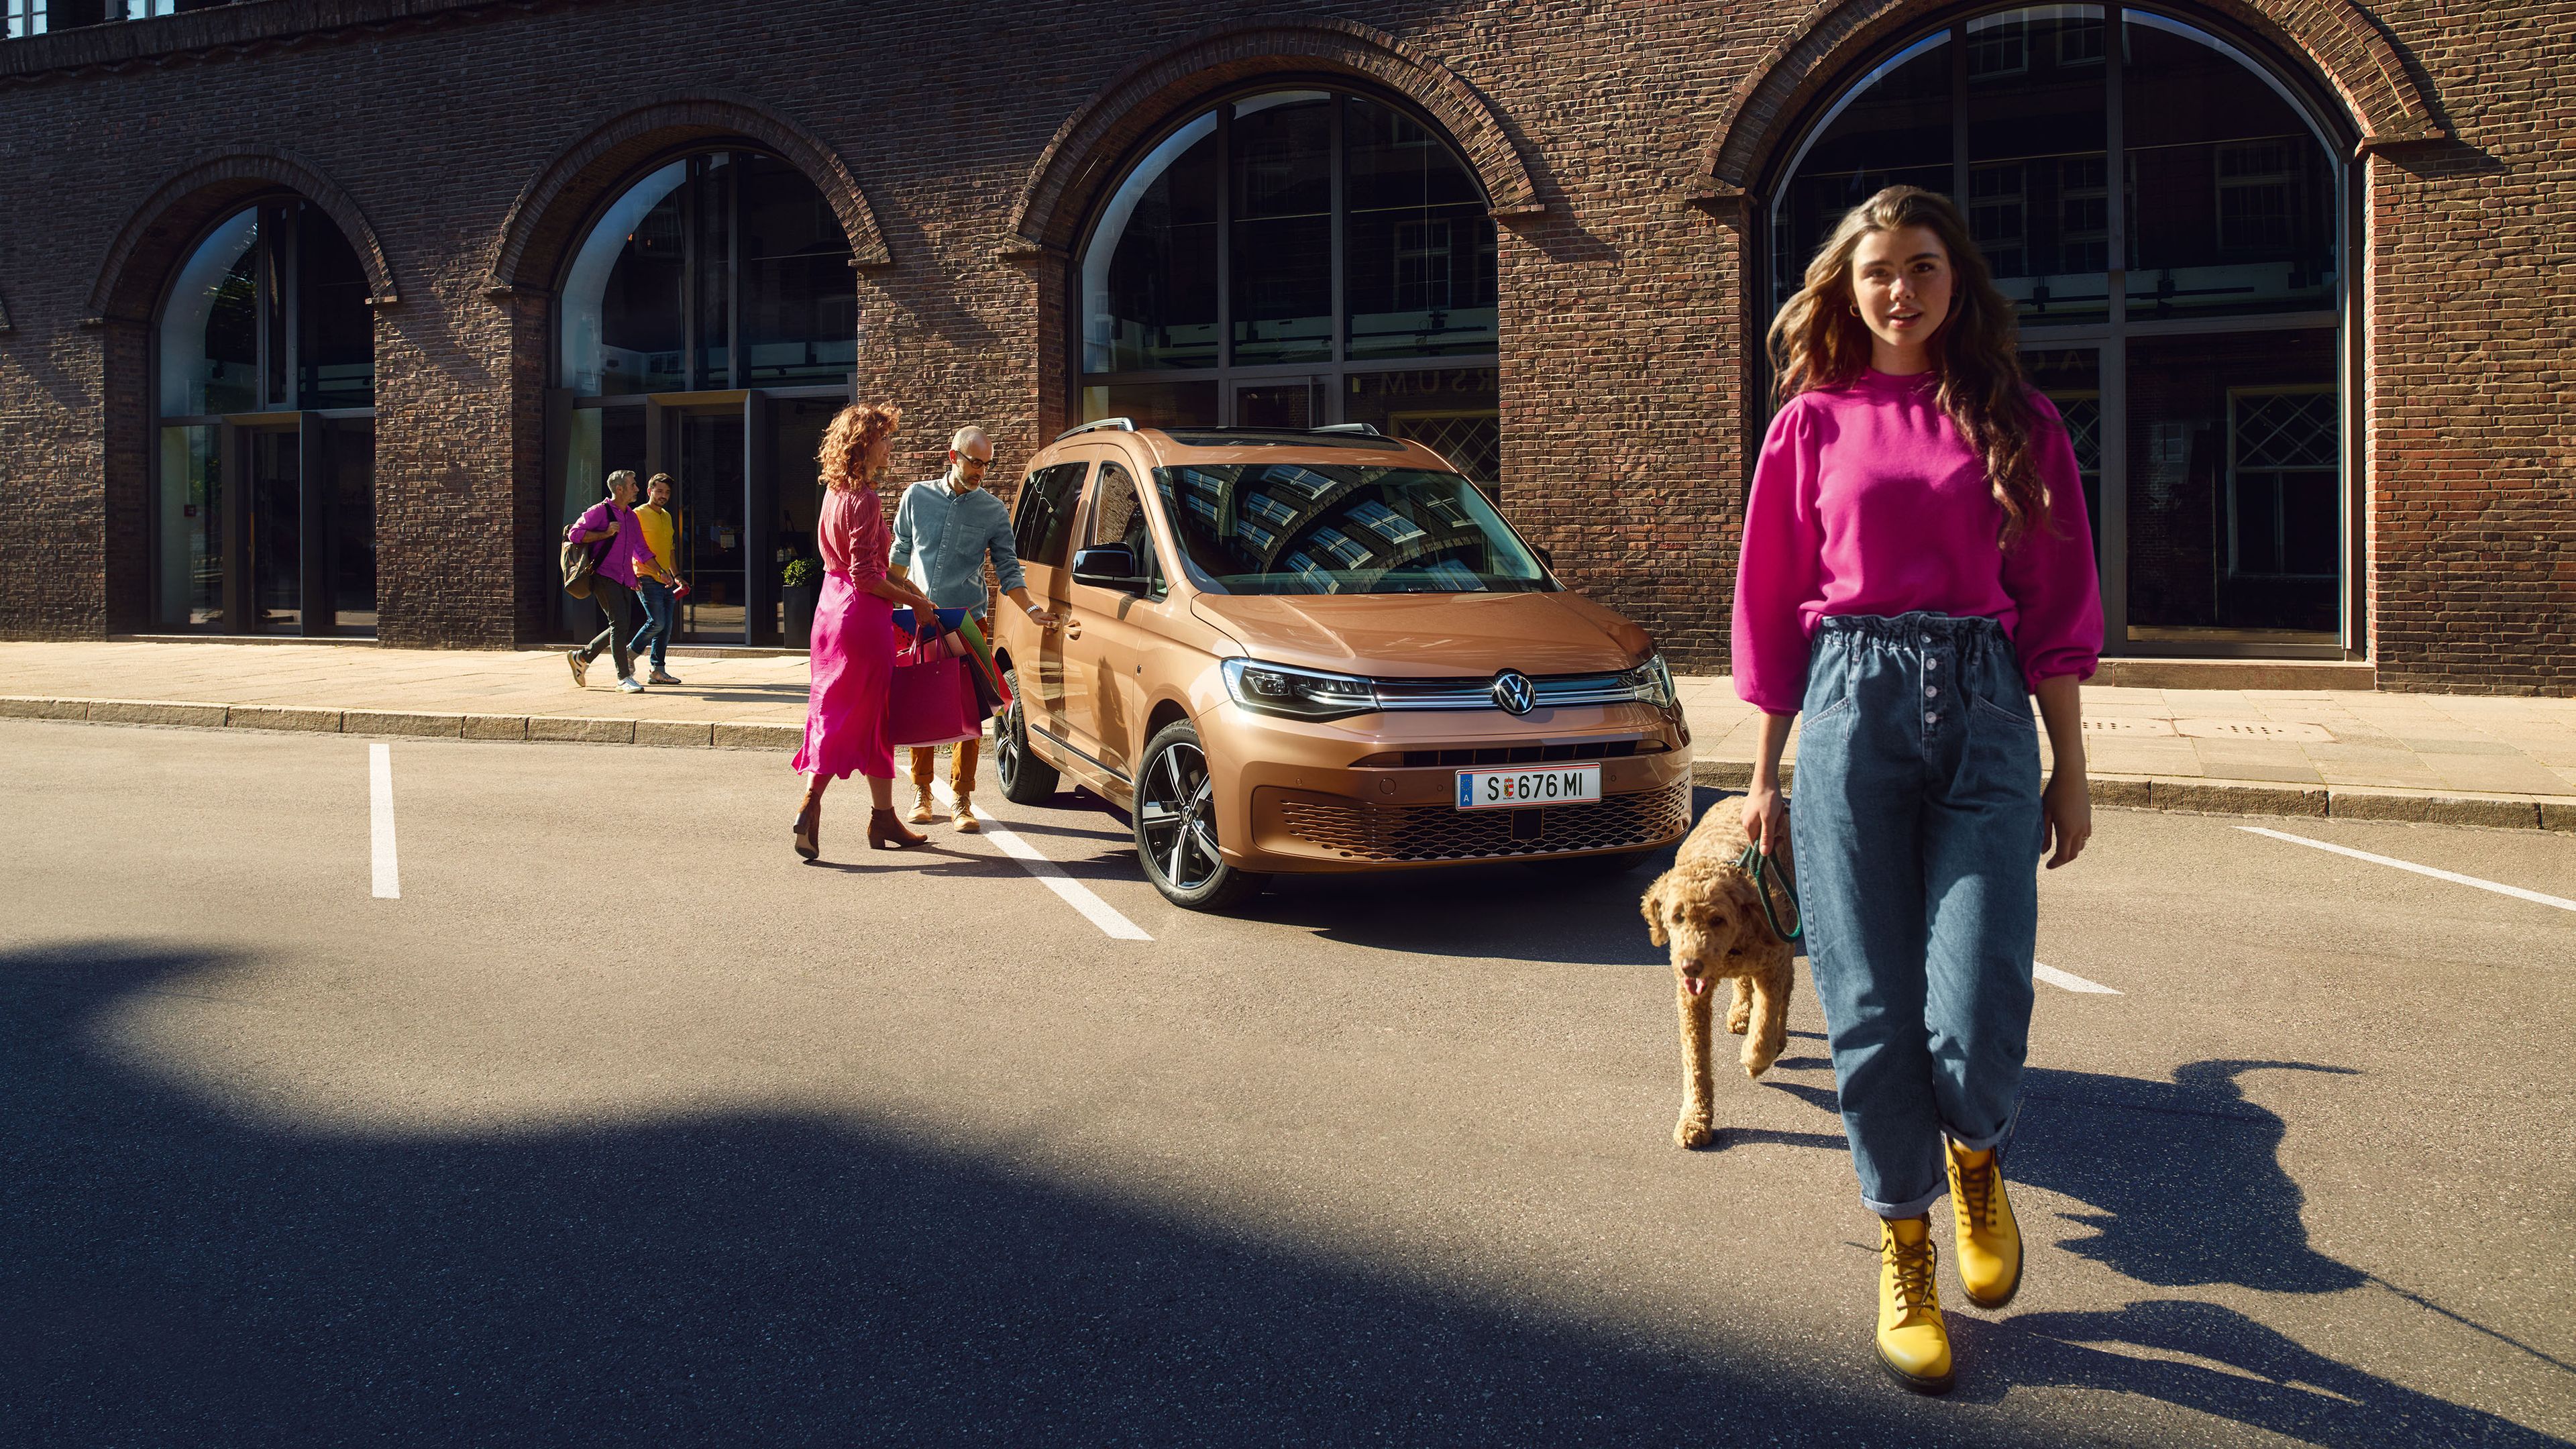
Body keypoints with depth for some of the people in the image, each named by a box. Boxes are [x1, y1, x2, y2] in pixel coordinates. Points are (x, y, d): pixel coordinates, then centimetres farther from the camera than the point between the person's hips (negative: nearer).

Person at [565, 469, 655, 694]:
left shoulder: (631, 516, 18)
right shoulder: (600, 511, -5)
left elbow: (641, 550, 26)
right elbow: (574, 534, -11)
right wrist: (605, 534, -16)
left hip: (624, 580, 8)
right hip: (604, 576, -8)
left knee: (620, 626, 8)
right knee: (619, 623, -14)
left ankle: (581, 657, 27)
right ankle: (624, 678, -12)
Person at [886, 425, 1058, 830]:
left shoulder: (994, 512, 1)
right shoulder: (917, 497, 5)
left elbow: (1008, 571, 2)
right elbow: (901, 554, 16)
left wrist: (1032, 610, -12)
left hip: (968, 622, -1)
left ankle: (962, 800, 3)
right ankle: (922, 793, 17)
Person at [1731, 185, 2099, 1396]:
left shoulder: (2017, 423, 11)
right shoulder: (1814, 422, 9)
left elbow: (2058, 607, 10)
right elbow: (1773, 605, 11)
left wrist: (2071, 773, 6)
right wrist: (1765, 775, 9)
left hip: (1983, 708, 0)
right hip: (1852, 704, 0)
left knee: (1976, 1019, -10)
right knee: (1873, 1011, 1)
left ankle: (1975, 1160, 26)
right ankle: (1904, 1252, 21)